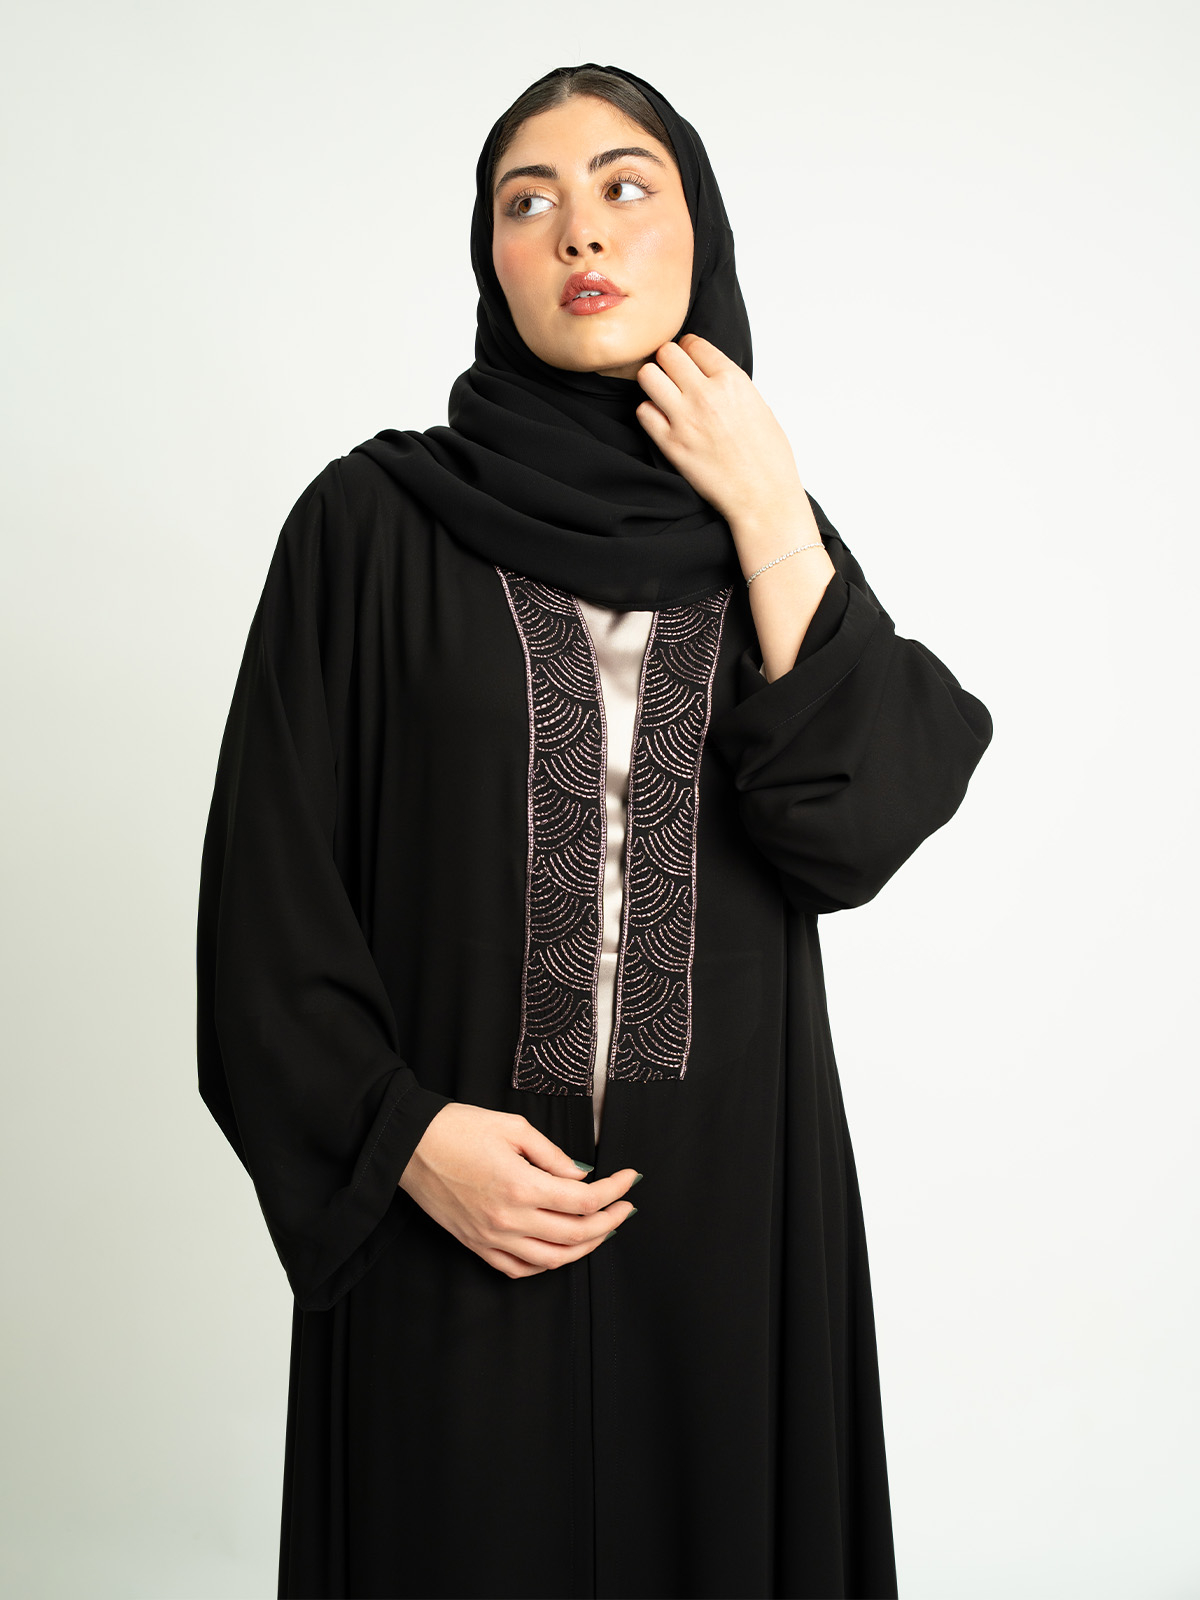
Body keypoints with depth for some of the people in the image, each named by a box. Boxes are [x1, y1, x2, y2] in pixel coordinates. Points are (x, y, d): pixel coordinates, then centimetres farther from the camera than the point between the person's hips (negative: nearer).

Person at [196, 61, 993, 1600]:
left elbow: (858, 826, -8)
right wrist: (405, 1134, -14)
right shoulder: (373, 519, -2)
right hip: (455, 1208, -2)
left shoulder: (771, 539, 7)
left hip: (730, 1204, 3)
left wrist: (772, 521, -9)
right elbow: (266, 875, -4)